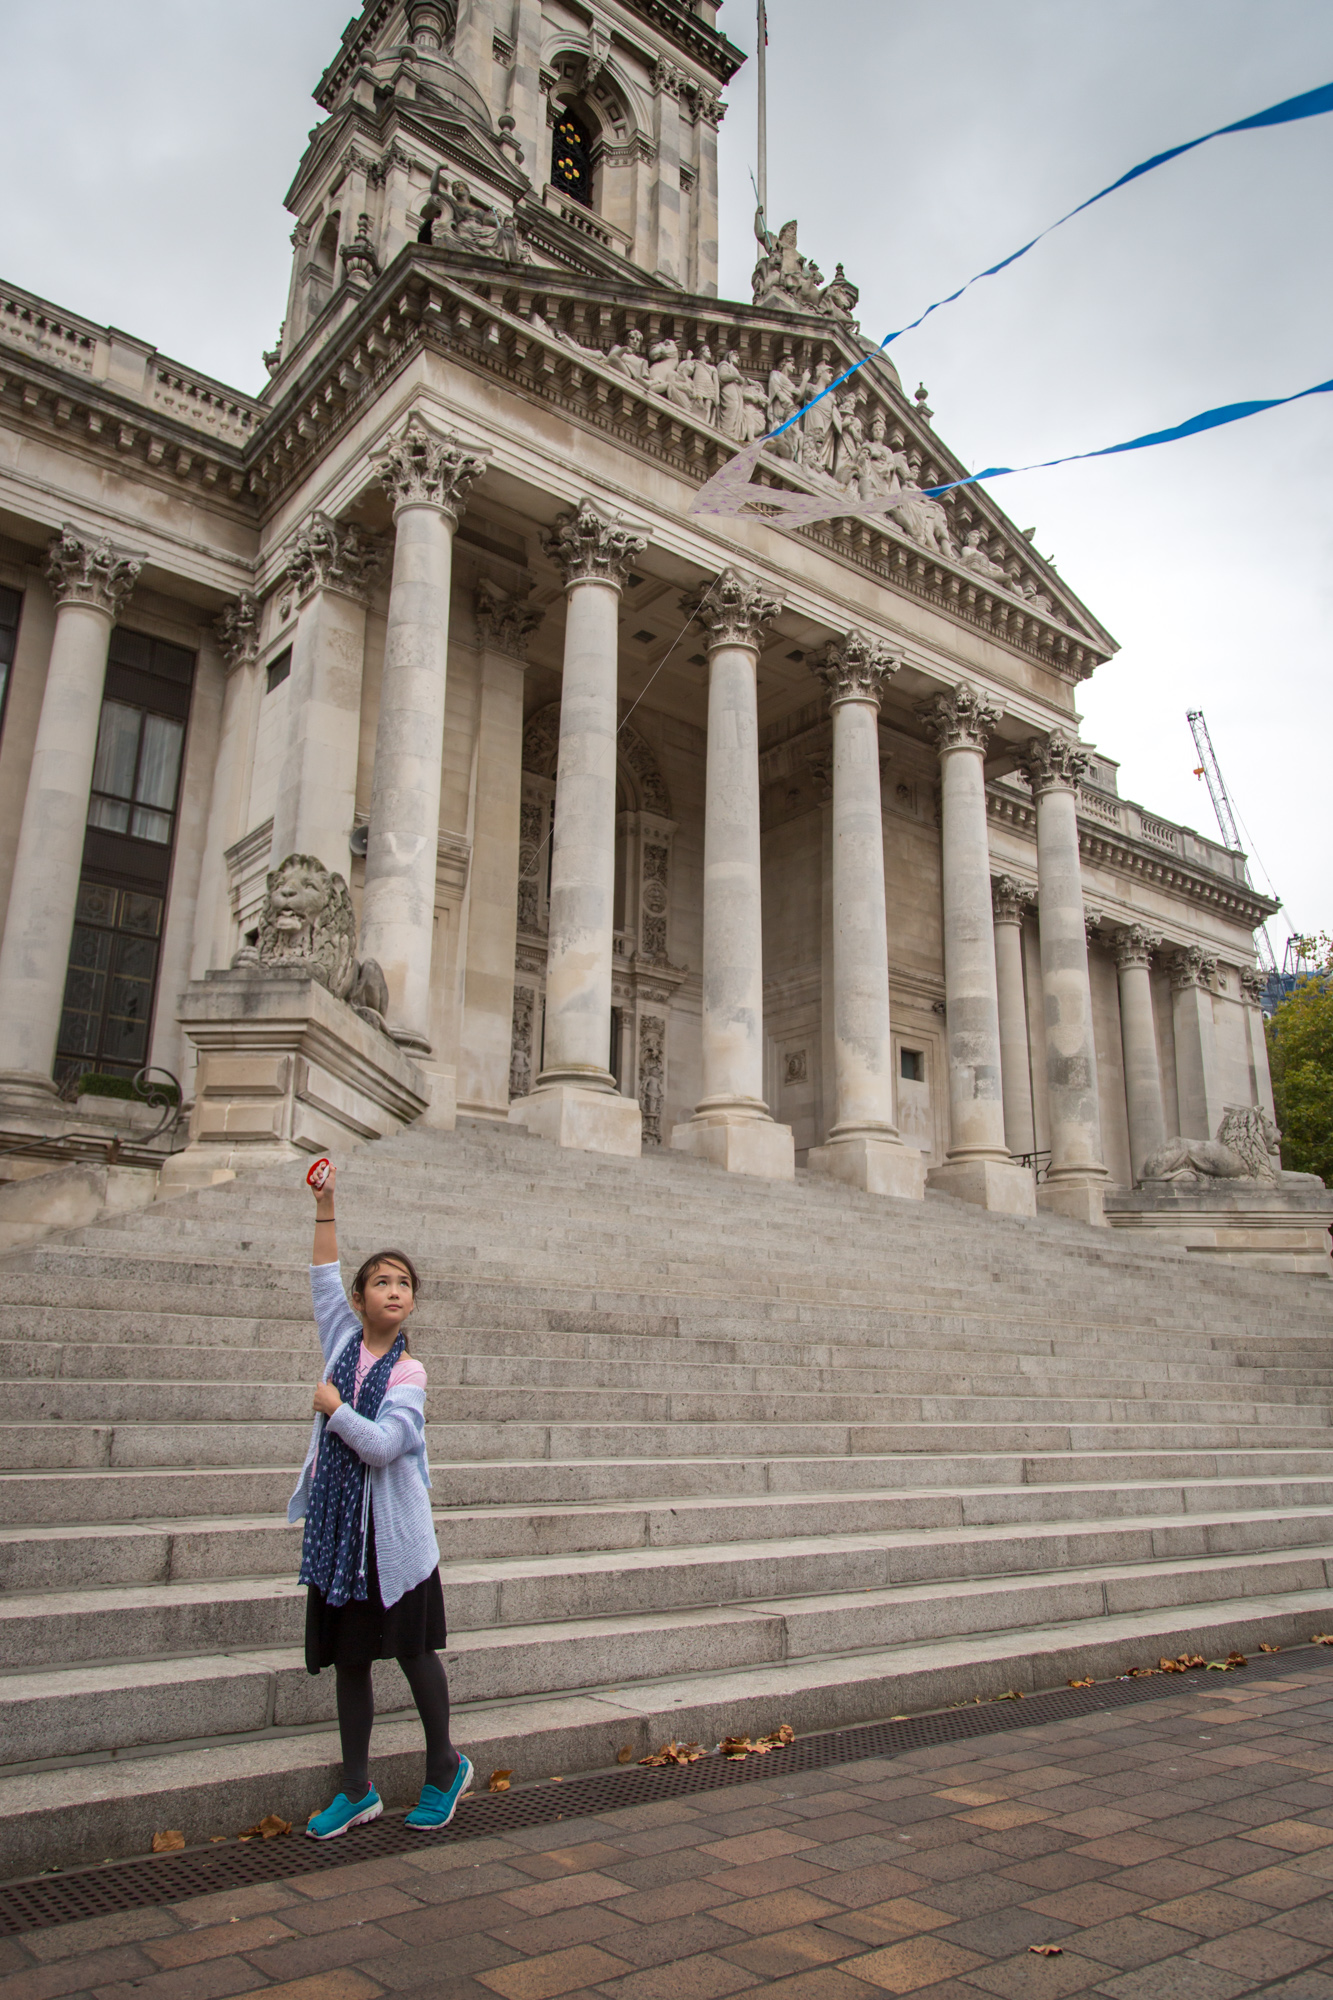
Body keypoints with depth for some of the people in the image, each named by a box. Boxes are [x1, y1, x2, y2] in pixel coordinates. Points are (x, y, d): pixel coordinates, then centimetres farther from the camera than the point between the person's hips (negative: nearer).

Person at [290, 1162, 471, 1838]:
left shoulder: (408, 1373, -10)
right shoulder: (345, 1341, 3)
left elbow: (382, 1445, -23)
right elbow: (324, 1280, 4)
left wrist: (332, 1405, -14)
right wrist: (325, 1209, -1)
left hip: (390, 1527, -4)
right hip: (337, 1521, 5)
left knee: (412, 1649, 6)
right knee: (348, 1659, 12)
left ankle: (444, 1767, 27)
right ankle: (357, 1791, 25)